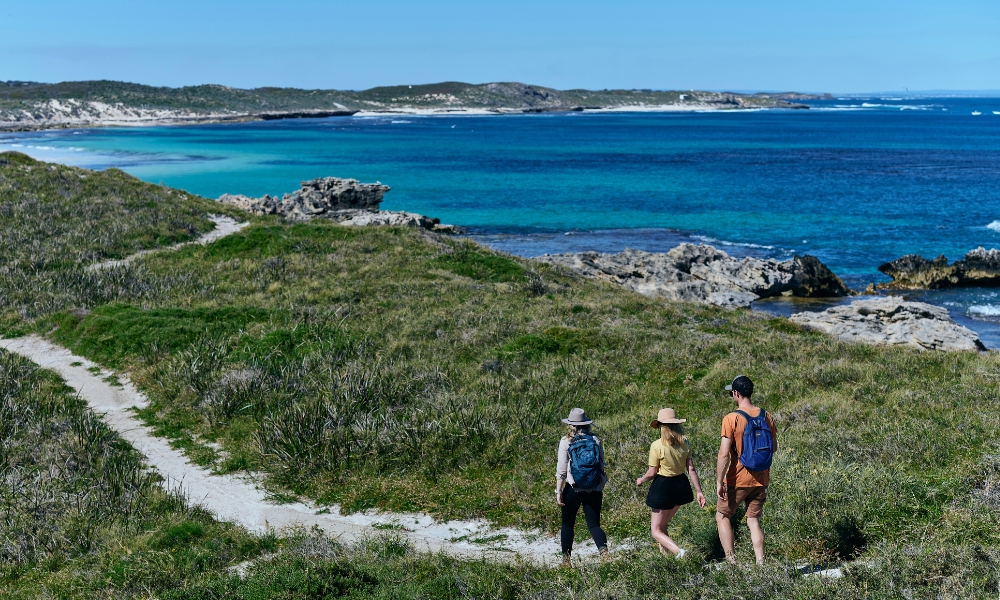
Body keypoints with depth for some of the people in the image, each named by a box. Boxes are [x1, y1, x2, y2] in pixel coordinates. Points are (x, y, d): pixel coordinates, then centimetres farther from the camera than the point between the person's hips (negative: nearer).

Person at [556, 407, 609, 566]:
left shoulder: (566, 442, -4)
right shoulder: (595, 440, 3)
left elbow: (561, 469, -7)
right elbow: (602, 465, 6)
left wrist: (559, 491, -2)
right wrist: (601, 489, 16)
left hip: (573, 489, -2)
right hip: (594, 490, 2)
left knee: (568, 524, 13)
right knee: (594, 524, 4)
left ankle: (566, 559, 14)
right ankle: (603, 550, -22)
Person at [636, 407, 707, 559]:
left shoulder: (656, 446, -17)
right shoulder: (684, 443, -1)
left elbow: (652, 473, -11)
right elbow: (691, 469, -2)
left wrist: (640, 480, 9)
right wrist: (699, 491, 1)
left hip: (663, 488, -6)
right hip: (681, 485, 6)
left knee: (656, 531, 2)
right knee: (662, 525, 24)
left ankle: (679, 551, -20)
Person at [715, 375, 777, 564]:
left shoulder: (731, 419, -15)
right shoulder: (766, 416, 1)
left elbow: (724, 453, -18)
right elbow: (774, 447, 11)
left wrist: (719, 482, -14)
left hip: (738, 479, -5)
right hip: (761, 479, 5)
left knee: (723, 516, 12)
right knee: (754, 521, 13)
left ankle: (731, 561, 4)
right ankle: (760, 563, 5)